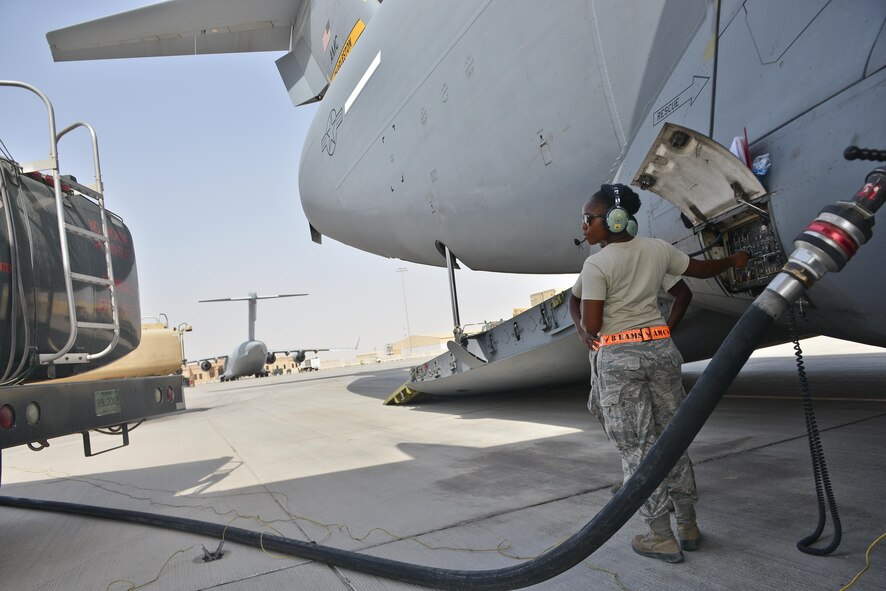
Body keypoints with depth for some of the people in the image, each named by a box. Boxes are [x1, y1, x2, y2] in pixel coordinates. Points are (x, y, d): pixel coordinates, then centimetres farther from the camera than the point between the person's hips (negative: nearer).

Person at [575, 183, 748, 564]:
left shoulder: (595, 265, -13)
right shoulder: (657, 249, 5)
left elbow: (590, 326, -15)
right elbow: (702, 269, 20)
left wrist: (585, 322, 9)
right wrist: (734, 260, 39)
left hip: (618, 359, -6)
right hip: (661, 348, 6)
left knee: (637, 447, 4)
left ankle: (661, 537, 11)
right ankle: (688, 526, 28)